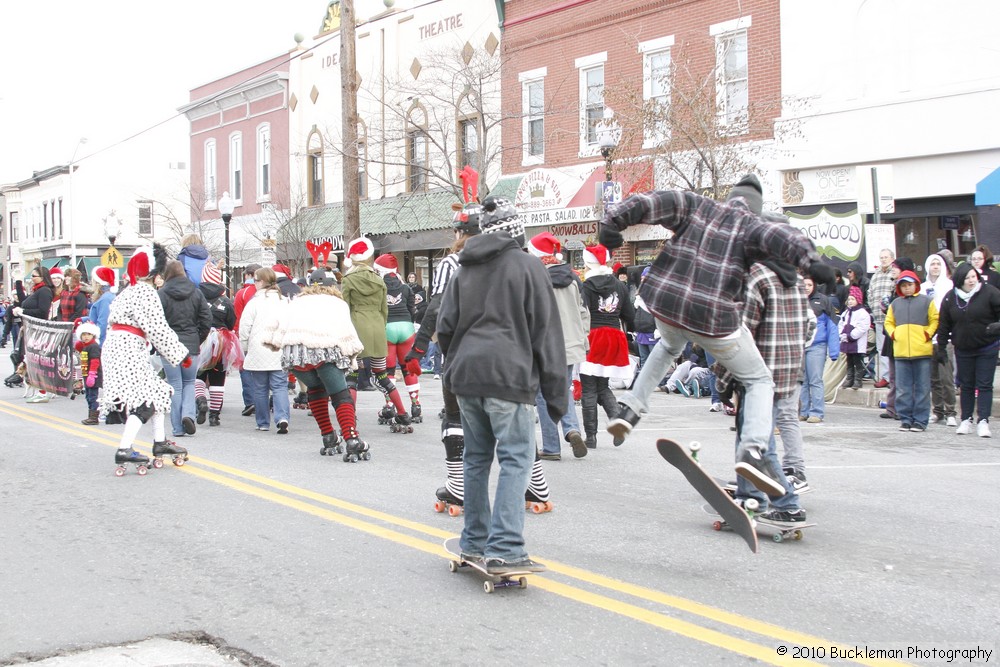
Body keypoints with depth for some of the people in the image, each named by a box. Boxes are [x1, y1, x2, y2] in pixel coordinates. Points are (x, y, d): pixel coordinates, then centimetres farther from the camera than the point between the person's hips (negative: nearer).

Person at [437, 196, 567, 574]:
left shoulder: (465, 270, 15)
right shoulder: (526, 265, 0)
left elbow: (445, 327, 13)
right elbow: (546, 332, -2)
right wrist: (555, 392, 0)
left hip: (465, 375, 6)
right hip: (508, 376, -6)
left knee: (477, 457, 16)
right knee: (516, 460, -6)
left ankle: (475, 542, 22)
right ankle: (504, 550, -14)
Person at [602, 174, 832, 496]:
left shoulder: (695, 206, 10)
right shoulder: (751, 225, 0)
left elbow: (653, 202, -4)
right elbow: (777, 236, -22)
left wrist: (613, 221, -12)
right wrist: (810, 261, -37)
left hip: (665, 303, 5)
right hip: (714, 318, -4)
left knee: (669, 346, 40)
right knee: (759, 381, 11)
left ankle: (630, 409, 32)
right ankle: (753, 451, -11)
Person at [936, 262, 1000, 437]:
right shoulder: (950, 298, 0)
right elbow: (944, 325, 5)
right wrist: (941, 347, 6)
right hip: (963, 349, 3)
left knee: (985, 385, -2)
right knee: (966, 385, 10)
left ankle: (983, 421, -2)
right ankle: (966, 420, 18)